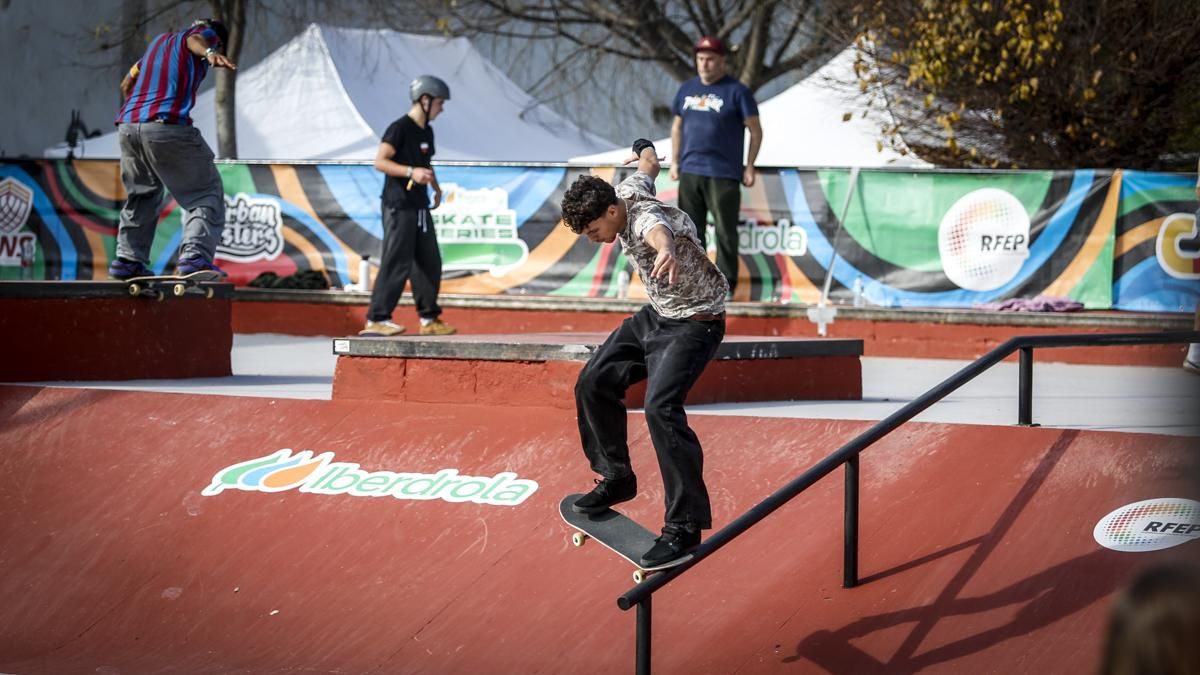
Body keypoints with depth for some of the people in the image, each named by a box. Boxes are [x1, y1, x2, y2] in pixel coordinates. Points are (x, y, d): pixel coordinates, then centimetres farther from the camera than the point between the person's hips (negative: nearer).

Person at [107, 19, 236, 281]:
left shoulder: (160, 40, 33)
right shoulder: (206, 33, 14)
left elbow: (127, 83, 41)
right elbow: (194, 41, -12)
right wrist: (209, 53, -33)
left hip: (128, 127, 7)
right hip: (168, 126, -7)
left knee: (141, 196, 24)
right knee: (206, 192, -4)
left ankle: (128, 259, 21)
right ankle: (195, 255, -22)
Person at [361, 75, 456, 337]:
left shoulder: (427, 132, 16)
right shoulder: (400, 128, -11)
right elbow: (380, 161, -18)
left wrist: (436, 188, 20)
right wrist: (411, 172, -28)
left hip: (420, 207, 9)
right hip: (399, 206, -9)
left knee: (430, 263, 10)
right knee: (397, 263, -11)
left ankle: (428, 319, 18)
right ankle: (376, 319, -8)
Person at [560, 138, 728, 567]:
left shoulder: (645, 220, -33)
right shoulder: (627, 191, -7)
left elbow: (658, 231, -61)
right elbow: (646, 169, 19)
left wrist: (666, 251, -86)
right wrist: (645, 153, 44)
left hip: (694, 323, -10)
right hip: (656, 315, 10)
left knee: (660, 407, -27)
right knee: (594, 383, 12)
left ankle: (685, 526, -25)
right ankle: (617, 478, 30)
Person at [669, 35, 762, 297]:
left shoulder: (737, 91, -3)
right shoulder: (687, 89, 12)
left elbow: (755, 130, -1)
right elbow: (677, 127, 21)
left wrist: (749, 167, -4)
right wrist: (675, 162, 14)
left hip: (723, 174, -5)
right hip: (689, 172, 5)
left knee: (725, 231, -2)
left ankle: (726, 281, 5)